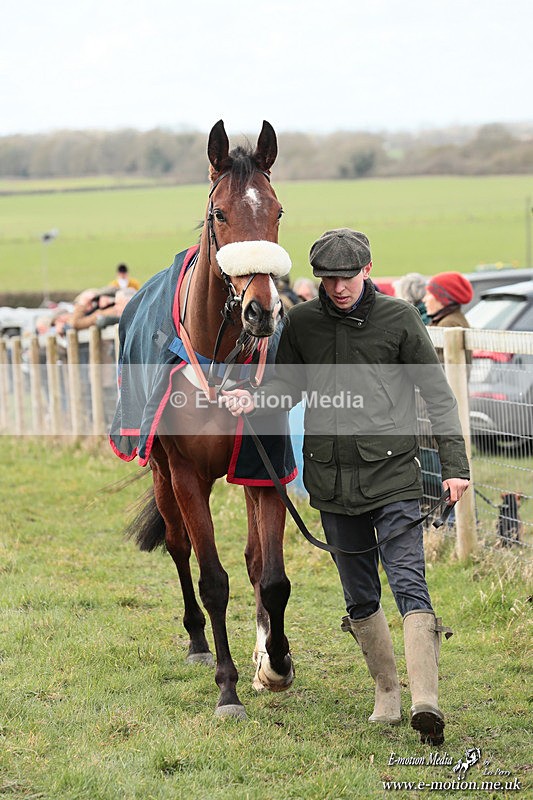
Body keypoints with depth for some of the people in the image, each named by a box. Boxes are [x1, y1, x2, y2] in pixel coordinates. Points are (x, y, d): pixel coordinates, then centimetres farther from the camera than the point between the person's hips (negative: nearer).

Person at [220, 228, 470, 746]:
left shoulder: (399, 318, 0)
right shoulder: (301, 323, 6)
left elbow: (437, 394, 2)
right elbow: (288, 383, 11)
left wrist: (454, 465, -4)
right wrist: (252, 401, -12)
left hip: (392, 475, -4)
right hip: (332, 482, 4)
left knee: (409, 583, -14)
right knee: (360, 597, 11)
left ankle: (426, 701, -22)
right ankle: (386, 691, 25)